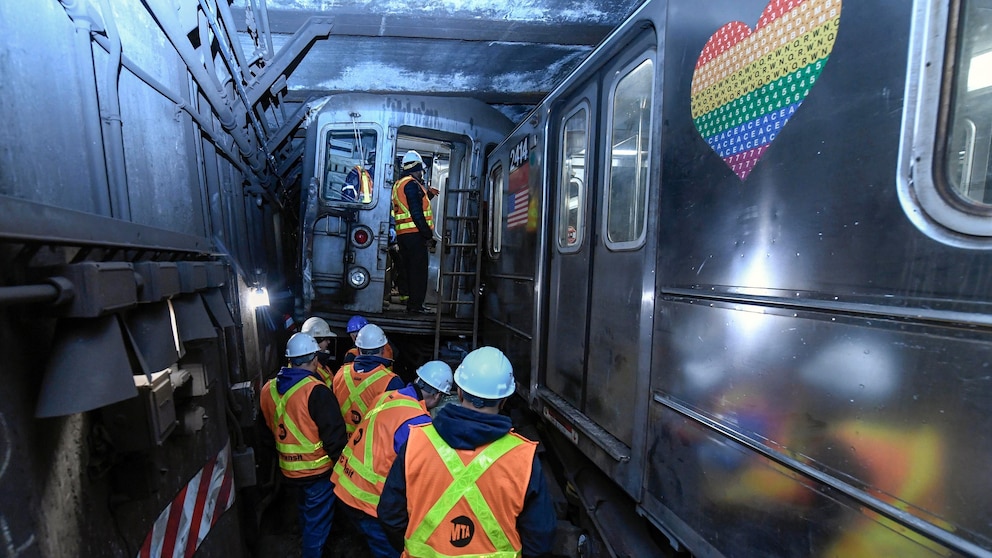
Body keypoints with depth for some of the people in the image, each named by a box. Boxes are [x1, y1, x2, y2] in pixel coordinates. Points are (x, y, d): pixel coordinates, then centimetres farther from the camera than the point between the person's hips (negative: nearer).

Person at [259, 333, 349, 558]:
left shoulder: (268, 389, -4)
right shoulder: (316, 391, -28)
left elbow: (269, 428, 12)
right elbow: (334, 434, -24)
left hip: (289, 469, 8)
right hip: (318, 470, -8)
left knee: (305, 513, 32)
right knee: (317, 521, 13)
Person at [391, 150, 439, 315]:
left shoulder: (398, 184, 21)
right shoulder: (412, 184, -10)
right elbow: (417, 213, -17)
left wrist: (428, 194, 24)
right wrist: (428, 235, -16)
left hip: (402, 234, 10)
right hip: (415, 233, -10)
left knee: (408, 269, 13)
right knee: (419, 270, -6)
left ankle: (410, 303, 20)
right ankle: (416, 305, -3)